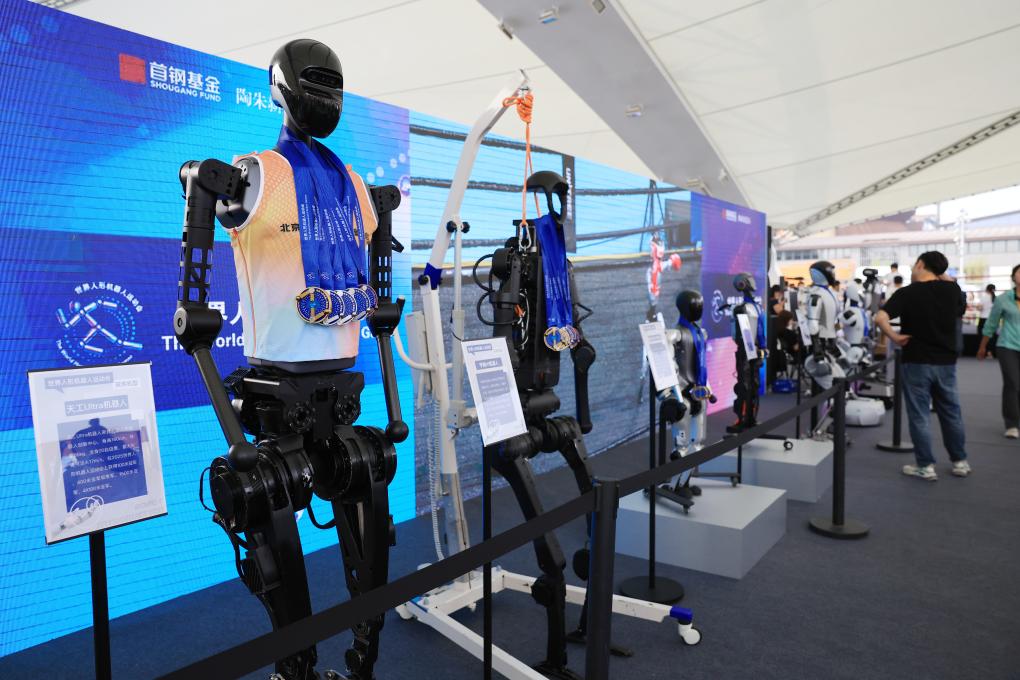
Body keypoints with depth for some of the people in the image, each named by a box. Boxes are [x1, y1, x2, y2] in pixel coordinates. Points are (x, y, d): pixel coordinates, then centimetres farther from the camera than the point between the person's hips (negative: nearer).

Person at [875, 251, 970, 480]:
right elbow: (961, 311, 22)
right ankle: (960, 461, 26)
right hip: (946, 361, 5)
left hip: (917, 362, -5)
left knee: (919, 415, 4)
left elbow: (880, 318, -28)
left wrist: (895, 337, -14)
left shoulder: (907, 293, -14)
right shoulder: (952, 289, 0)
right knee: (951, 413, 17)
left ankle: (926, 466, 8)